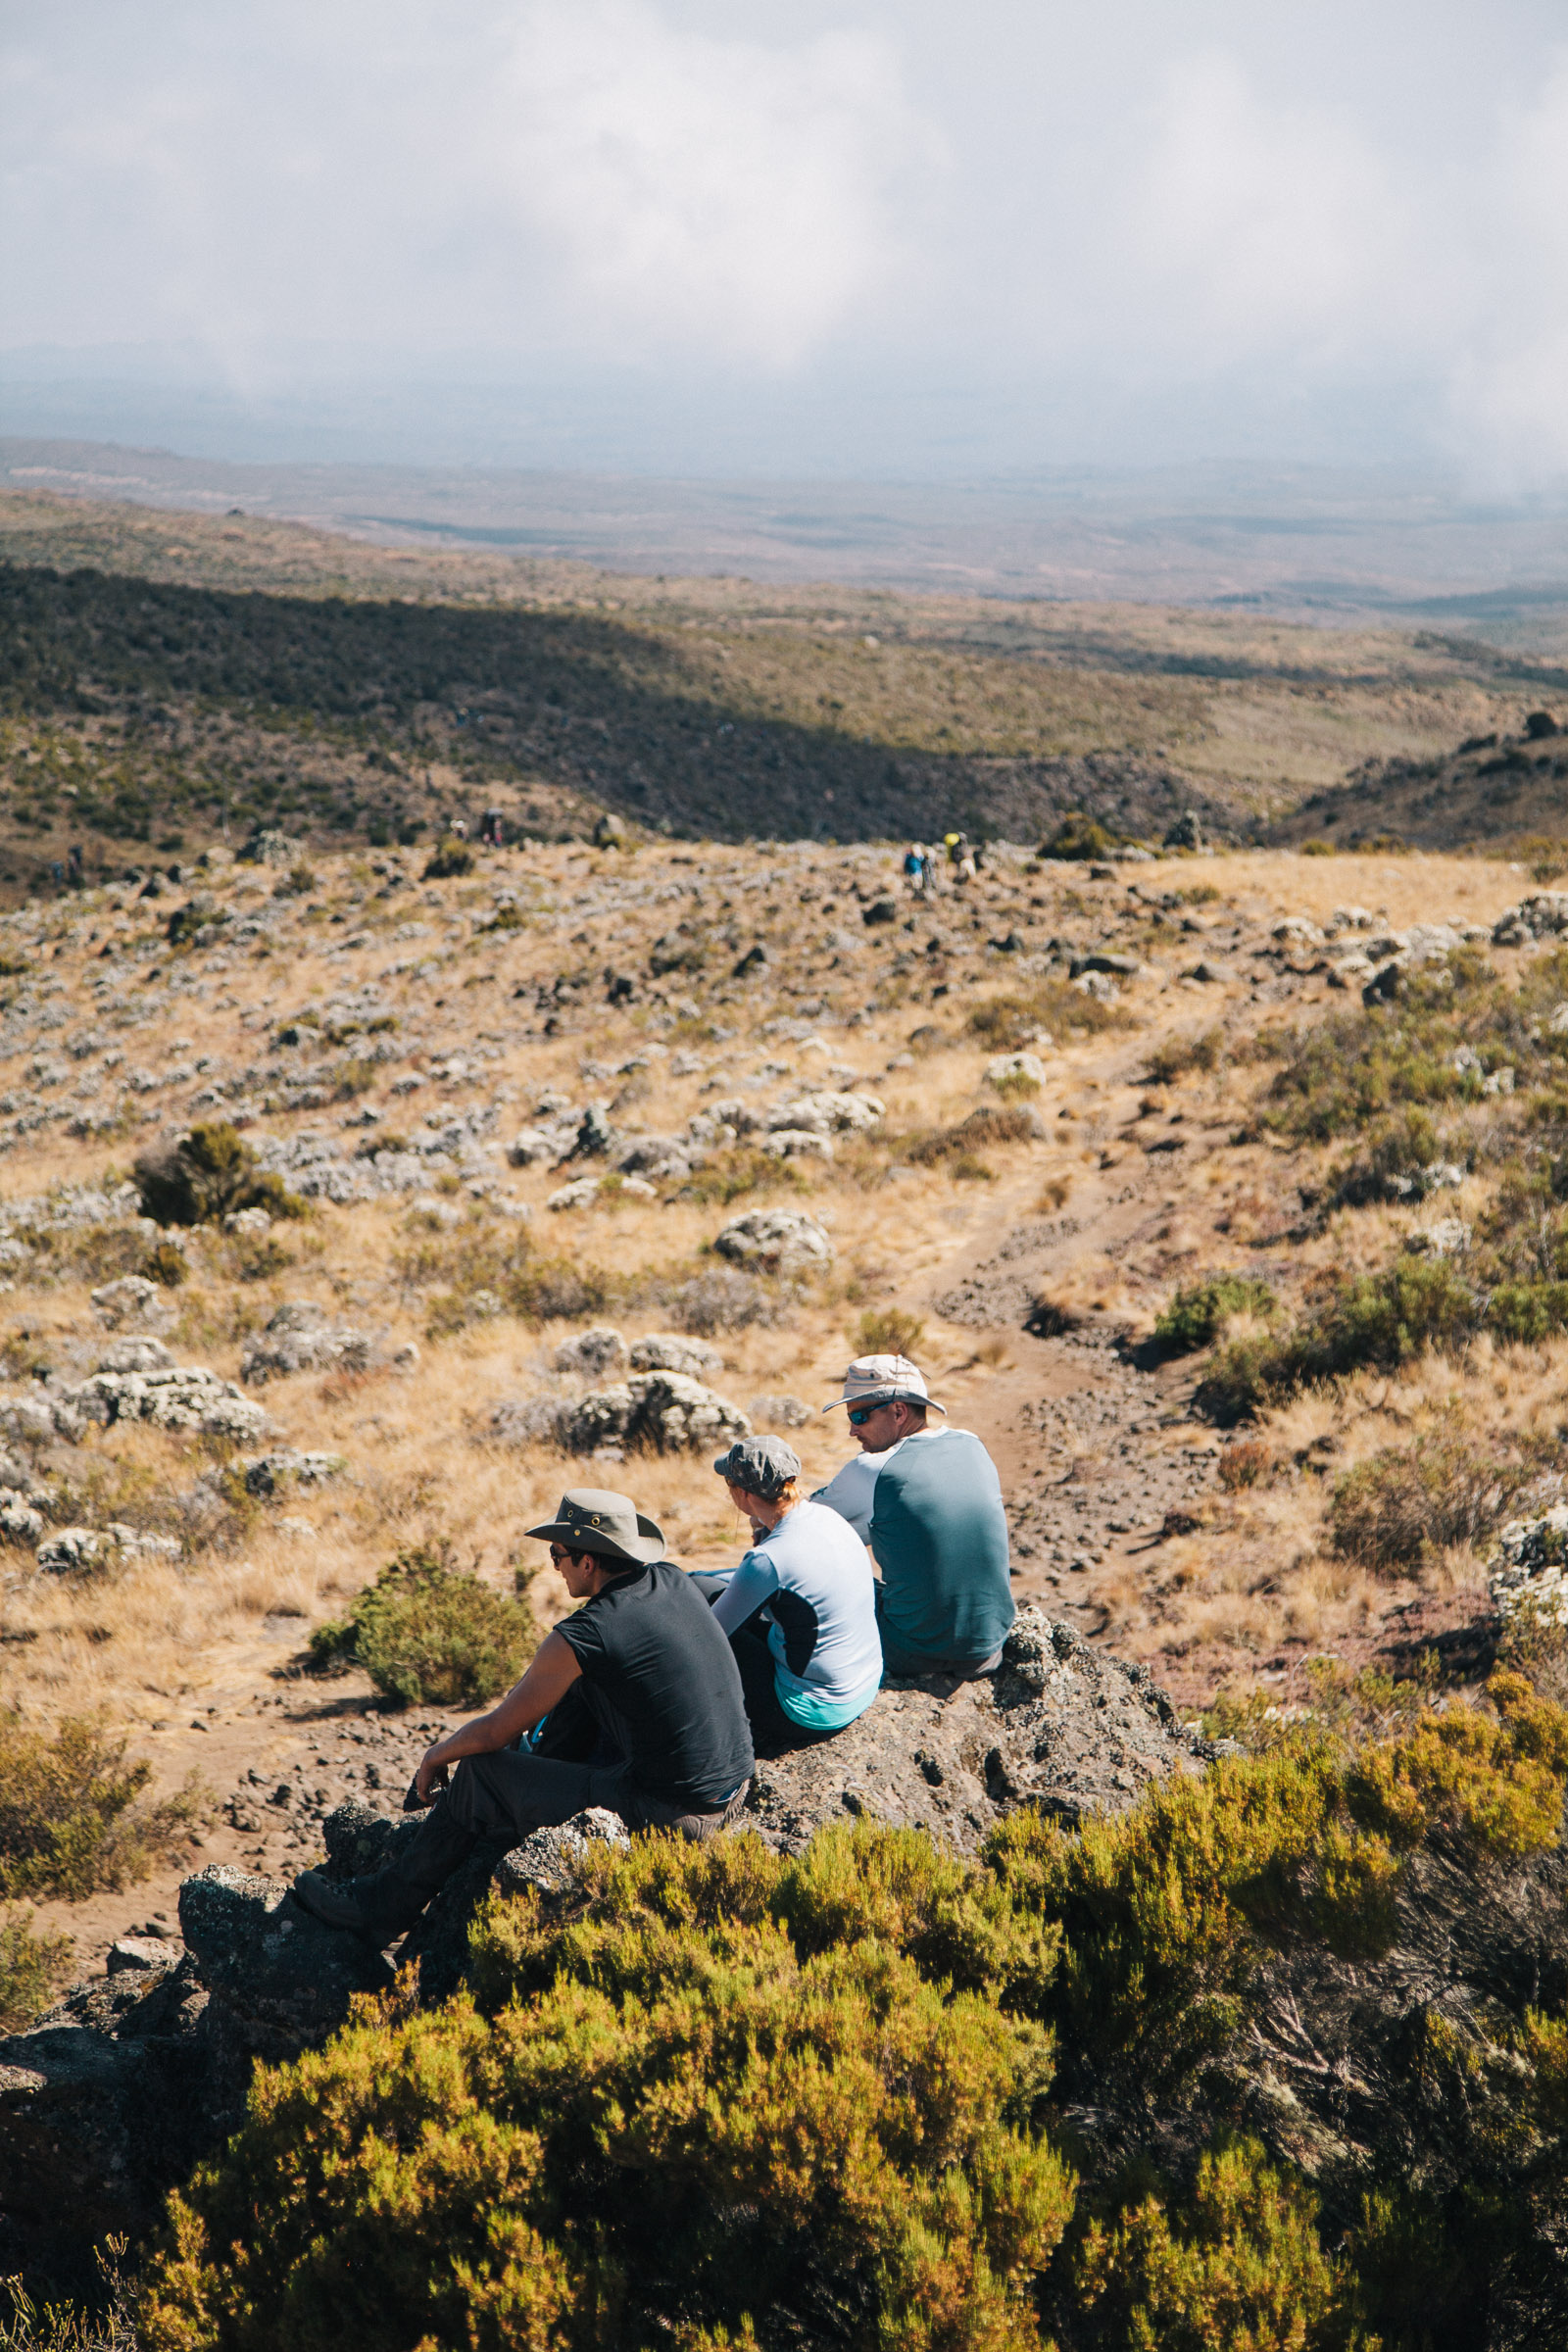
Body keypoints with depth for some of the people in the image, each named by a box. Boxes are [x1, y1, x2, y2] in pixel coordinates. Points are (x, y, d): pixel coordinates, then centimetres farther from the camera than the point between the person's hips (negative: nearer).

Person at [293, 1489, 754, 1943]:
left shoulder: (579, 1638, -18)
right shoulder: (672, 1579, 2)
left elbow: (493, 1733, -5)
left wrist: (436, 1755, 15)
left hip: (666, 1815, -7)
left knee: (477, 1775, 6)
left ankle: (384, 1907, 22)